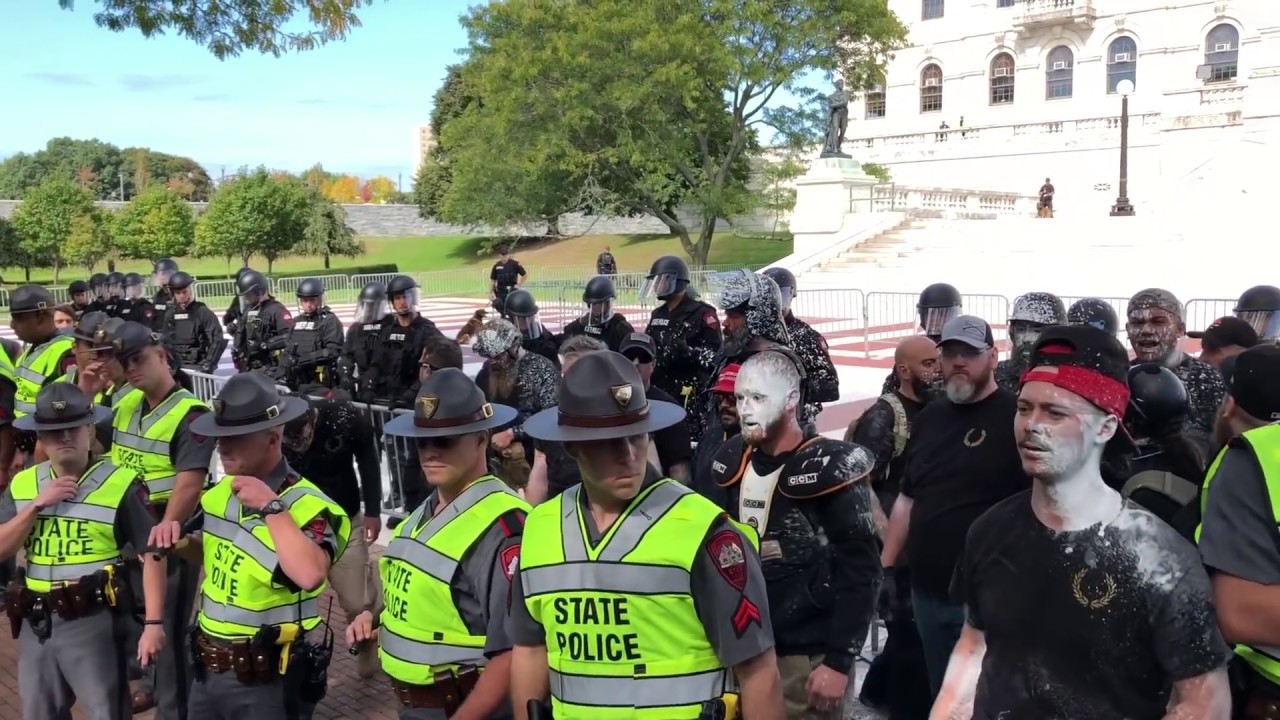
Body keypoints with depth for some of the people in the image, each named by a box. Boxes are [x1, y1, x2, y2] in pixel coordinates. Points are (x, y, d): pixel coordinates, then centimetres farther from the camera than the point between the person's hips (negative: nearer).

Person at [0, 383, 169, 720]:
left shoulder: (121, 484, -10)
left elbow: (152, 554, -12)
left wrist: (154, 622, -18)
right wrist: (38, 504, -12)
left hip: (94, 623, -5)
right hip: (36, 624, 5)